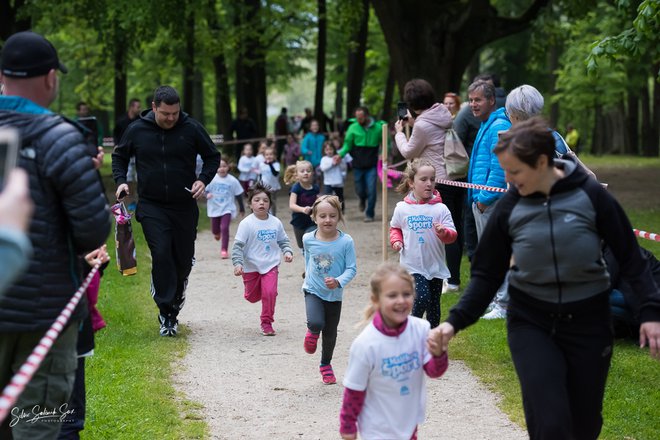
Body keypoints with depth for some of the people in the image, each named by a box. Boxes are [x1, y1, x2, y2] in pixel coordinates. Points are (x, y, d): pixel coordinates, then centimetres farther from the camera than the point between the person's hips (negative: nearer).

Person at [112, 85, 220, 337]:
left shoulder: (191, 129, -4)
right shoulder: (137, 130, -2)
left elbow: (212, 157, 8)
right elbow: (119, 157, 15)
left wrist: (204, 179, -9)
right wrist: (121, 181, -1)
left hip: (184, 206, 1)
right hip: (151, 206, -1)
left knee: (183, 258, 8)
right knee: (161, 255, -14)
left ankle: (176, 295, 37)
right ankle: (167, 313, -8)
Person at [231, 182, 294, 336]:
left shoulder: (276, 222, -1)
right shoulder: (246, 223, -13)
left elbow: (283, 240, 12)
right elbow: (238, 245, -14)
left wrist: (287, 251, -7)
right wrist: (237, 263, -25)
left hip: (271, 265, 1)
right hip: (251, 267, -1)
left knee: (270, 293, -14)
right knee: (252, 297, 11)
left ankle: (267, 323, 3)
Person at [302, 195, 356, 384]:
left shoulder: (346, 241, -16)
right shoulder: (308, 239, -10)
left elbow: (351, 268, -13)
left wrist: (339, 281, -29)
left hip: (334, 294, 1)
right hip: (313, 290, 0)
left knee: (330, 332, 14)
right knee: (316, 323, -25)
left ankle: (326, 364, 39)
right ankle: (312, 332, 13)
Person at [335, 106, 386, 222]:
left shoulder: (378, 127, -4)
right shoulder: (353, 128, -4)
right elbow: (347, 144, -2)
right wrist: (340, 155, -19)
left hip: (371, 166, -1)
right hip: (358, 165, 1)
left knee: (371, 191, -7)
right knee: (360, 190, 11)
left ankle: (369, 214, 6)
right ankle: (362, 200, 46)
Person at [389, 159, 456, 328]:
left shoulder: (440, 208, -5)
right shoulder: (402, 208, -2)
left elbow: (452, 234, -8)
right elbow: (395, 228, 15)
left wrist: (444, 232, -29)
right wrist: (396, 240, -4)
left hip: (435, 265, 2)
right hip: (413, 265, -2)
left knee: (434, 304, 12)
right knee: (422, 297, -18)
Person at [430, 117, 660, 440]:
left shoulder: (591, 196, -11)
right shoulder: (509, 207, -6)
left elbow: (630, 257, -3)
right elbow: (487, 274, 1)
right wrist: (455, 321, -10)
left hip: (588, 323, 0)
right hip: (531, 325, 0)